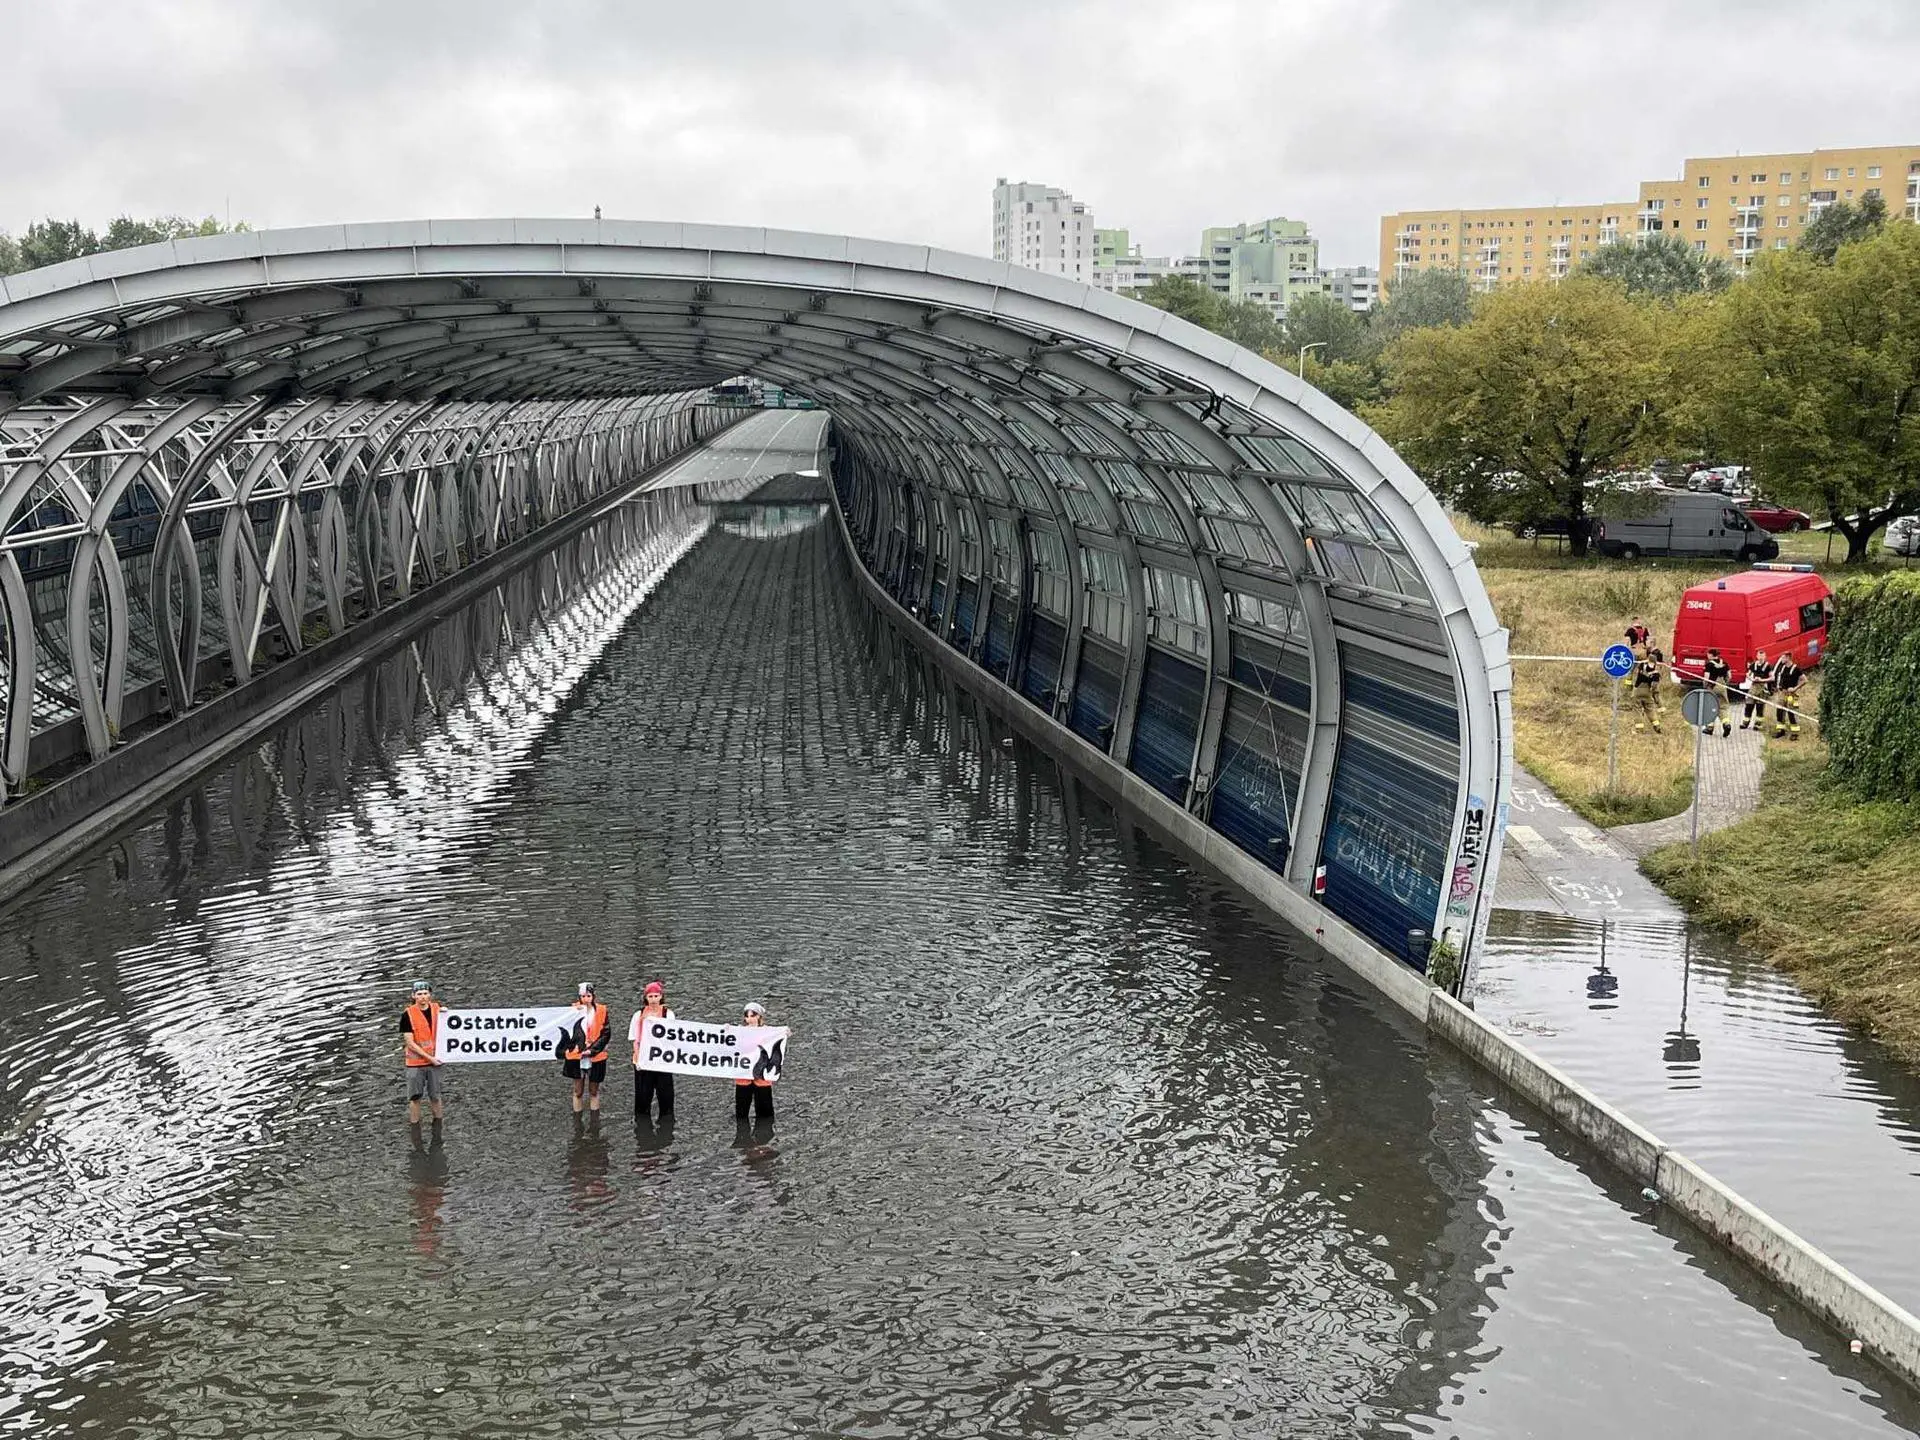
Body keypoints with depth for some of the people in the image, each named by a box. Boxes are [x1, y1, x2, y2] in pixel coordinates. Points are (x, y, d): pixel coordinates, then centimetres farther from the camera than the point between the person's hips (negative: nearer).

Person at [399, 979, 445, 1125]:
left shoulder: (437, 1008, 1)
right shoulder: (408, 1014, -11)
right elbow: (410, 1042, -12)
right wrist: (429, 1057, -15)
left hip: (434, 1061, 3)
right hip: (415, 1063, -3)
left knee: (435, 1097, 10)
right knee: (415, 1098, 4)